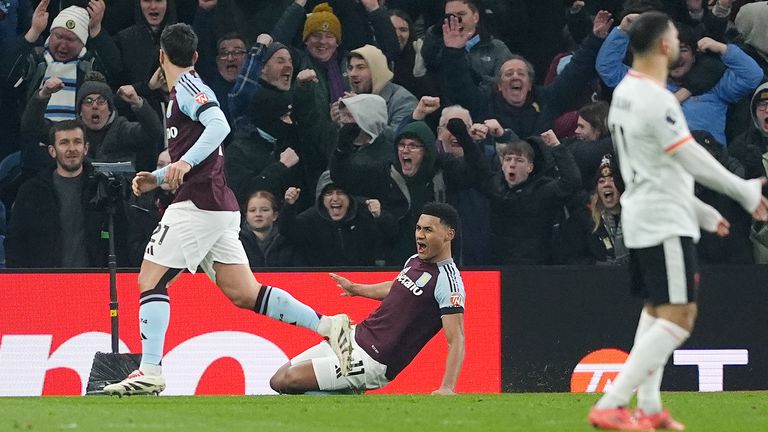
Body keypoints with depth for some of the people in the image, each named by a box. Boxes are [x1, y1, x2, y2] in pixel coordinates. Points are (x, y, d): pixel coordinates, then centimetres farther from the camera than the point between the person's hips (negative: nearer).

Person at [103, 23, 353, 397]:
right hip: (216, 208, 9)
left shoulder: (187, 87, -5)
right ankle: (328, 326, -4)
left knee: (150, 280, -8)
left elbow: (219, 125, -23)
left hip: (198, 204, -9)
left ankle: (150, 371, -14)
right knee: (244, 294, 3)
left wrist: (185, 162, -30)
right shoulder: (187, 90, 24)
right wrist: (158, 179, 28)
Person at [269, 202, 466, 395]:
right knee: (278, 378, 6)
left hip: (372, 362, -9)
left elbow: (456, 340, -22)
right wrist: (355, 288, 50)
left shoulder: (447, 280, -17)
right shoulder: (415, 261, 10)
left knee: (285, 381, -16)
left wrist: (447, 388, -37)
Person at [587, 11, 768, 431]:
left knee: (656, 312, 17)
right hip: (664, 224, -10)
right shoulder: (655, 99, -21)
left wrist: (703, 213, 21)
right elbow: (694, 161, -17)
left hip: (641, 219, 10)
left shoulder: (625, 92, 10)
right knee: (678, 318, -10)